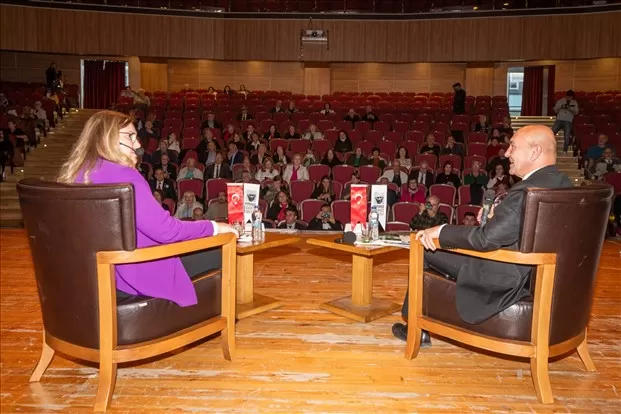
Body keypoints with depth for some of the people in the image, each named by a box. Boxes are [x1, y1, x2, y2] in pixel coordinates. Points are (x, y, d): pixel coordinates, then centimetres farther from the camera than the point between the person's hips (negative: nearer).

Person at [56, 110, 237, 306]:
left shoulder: (74, 174, 7)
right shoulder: (120, 175, -21)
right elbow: (165, 230, -24)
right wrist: (214, 227, -10)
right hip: (130, 276, -10)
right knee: (218, 254, 1)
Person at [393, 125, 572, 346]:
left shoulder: (526, 192, -28)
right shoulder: (563, 183, 2)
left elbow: (486, 239, -32)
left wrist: (440, 231, -19)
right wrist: (497, 216, 4)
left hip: (511, 283, -10)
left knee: (425, 250, 3)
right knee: (449, 248, 25)